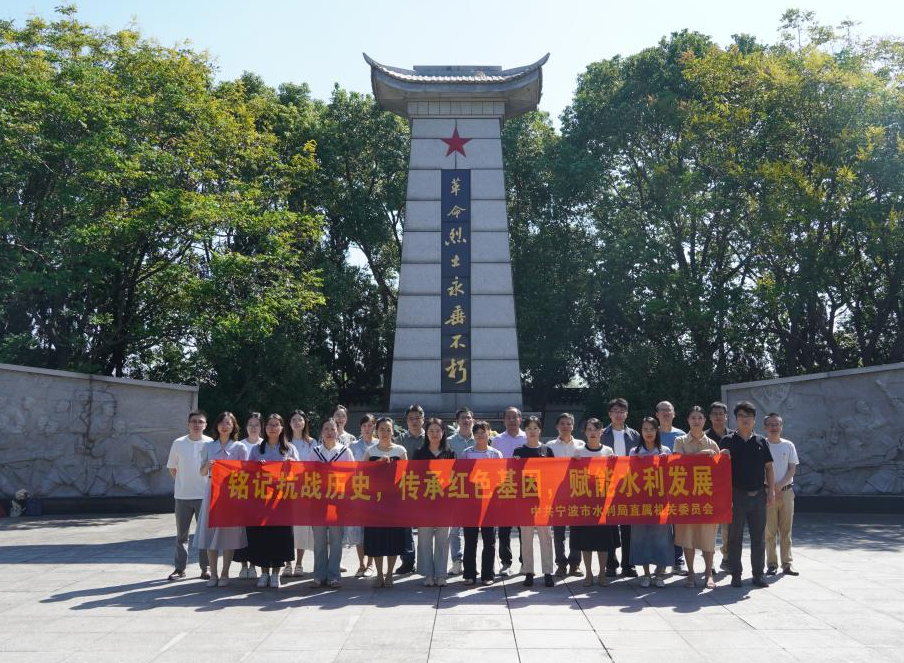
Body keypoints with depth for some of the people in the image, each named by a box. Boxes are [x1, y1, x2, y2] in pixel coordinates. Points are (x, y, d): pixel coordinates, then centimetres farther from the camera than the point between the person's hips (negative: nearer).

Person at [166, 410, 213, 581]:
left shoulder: (211, 443, -2)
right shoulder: (178, 443, 1)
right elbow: (172, 469, 8)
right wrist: (185, 482, 3)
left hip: (204, 495, -1)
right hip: (183, 495, 1)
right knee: (182, 533, 10)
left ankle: (205, 568, 13)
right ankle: (180, 568, 19)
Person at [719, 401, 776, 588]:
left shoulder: (761, 442, 8)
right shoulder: (728, 441, 0)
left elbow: (769, 467, 10)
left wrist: (771, 490, 3)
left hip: (758, 495, 2)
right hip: (736, 495, -2)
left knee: (759, 537, 8)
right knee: (734, 537, 3)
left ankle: (758, 574, 18)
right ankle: (736, 575, 12)